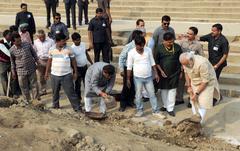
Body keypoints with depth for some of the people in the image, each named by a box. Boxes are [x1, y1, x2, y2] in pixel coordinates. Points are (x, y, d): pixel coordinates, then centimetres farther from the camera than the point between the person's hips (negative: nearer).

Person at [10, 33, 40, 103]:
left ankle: (36, 99, 27)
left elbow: (34, 53, 7)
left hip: (31, 69, 1)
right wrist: (13, 71, 8)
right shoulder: (12, 50, -9)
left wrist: (37, 61, 7)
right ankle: (27, 100, 27)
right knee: (24, 87, 9)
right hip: (21, 71, -1)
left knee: (34, 85, 11)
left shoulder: (28, 44, -8)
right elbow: (12, 61, 5)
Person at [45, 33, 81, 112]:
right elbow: (49, 61, 10)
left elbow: (73, 61, 1)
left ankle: (77, 107, 5)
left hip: (66, 75, -2)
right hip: (54, 75, 3)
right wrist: (46, 72, 12)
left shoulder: (68, 49, -7)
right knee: (55, 92, 18)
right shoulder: (51, 49, -2)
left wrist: (75, 72, 1)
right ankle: (55, 105, 38)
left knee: (71, 92, -3)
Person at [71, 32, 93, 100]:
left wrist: (92, 63, 14)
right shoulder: (72, 48, -19)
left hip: (85, 67, 6)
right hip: (78, 68, -6)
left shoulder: (83, 44, -1)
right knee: (78, 84, 6)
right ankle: (78, 98, 18)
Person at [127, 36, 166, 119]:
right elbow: (129, 67, -6)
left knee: (152, 94, 8)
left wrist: (156, 73, 4)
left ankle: (156, 111, 17)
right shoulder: (131, 53, -10)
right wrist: (128, 79, -5)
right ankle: (140, 110, 24)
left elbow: (152, 63, 7)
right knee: (138, 95, 8)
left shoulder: (148, 50, -2)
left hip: (148, 77, 2)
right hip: (138, 77, -2)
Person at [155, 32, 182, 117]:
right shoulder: (159, 48, -7)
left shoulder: (177, 47, -4)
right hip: (163, 73, 0)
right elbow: (156, 61, -1)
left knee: (172, 90, 0)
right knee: (163, 90, 12)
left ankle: (170, 108, 7)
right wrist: (161, 71, -8)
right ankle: (165, 105, 29)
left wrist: (181, 71, 5)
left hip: (174, 73, 0)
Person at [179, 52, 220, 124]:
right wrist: (189, 86, 1)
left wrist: (197, 93, -23)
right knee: (194, 102, 9)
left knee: (202, 104, -8)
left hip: (207, 84, -6)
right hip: (194, 83, 6)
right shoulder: (185, 62, -17)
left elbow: (205, 81, -29)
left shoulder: (202, 64, -37)